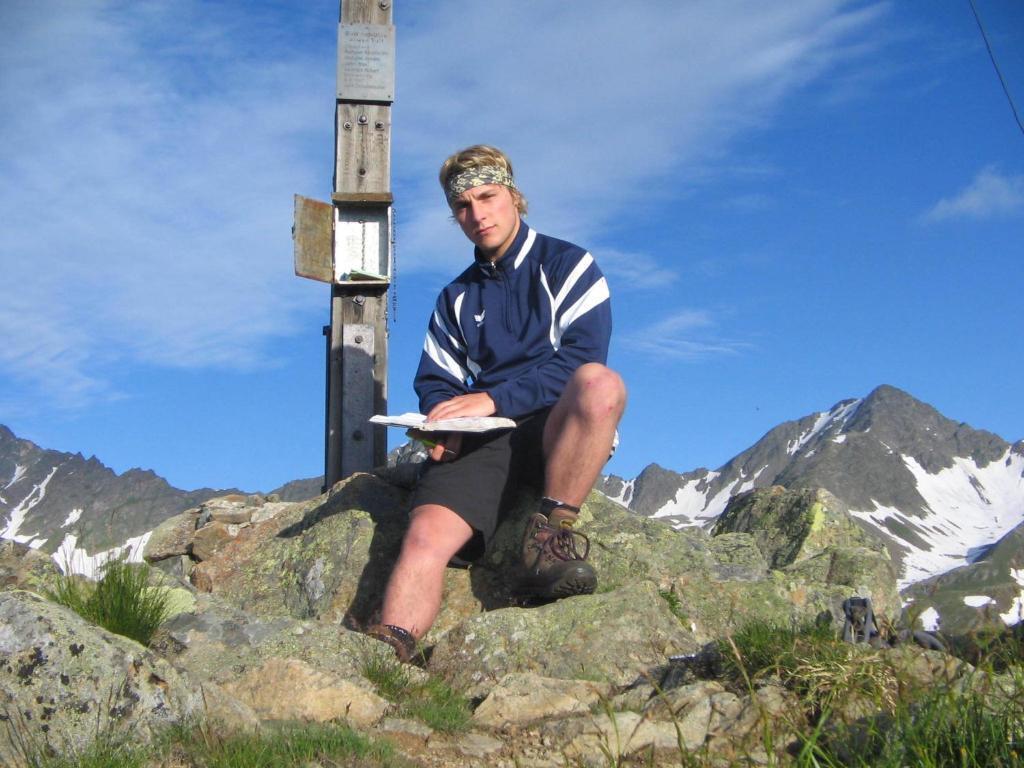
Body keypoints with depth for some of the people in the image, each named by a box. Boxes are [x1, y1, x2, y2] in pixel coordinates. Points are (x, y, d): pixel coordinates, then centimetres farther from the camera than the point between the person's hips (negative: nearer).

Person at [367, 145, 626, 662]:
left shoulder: (566, 265, 9)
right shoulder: (457, 298, 26)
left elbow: (581, 362, -6)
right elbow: (434, 382, 22)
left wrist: (494, 399, -16)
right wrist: (445, 425, -4)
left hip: (557, 434, -3)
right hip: (484, 442, 4)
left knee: (601, 383, -37)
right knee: (428, 532, -26)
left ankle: (551, 533, -29)